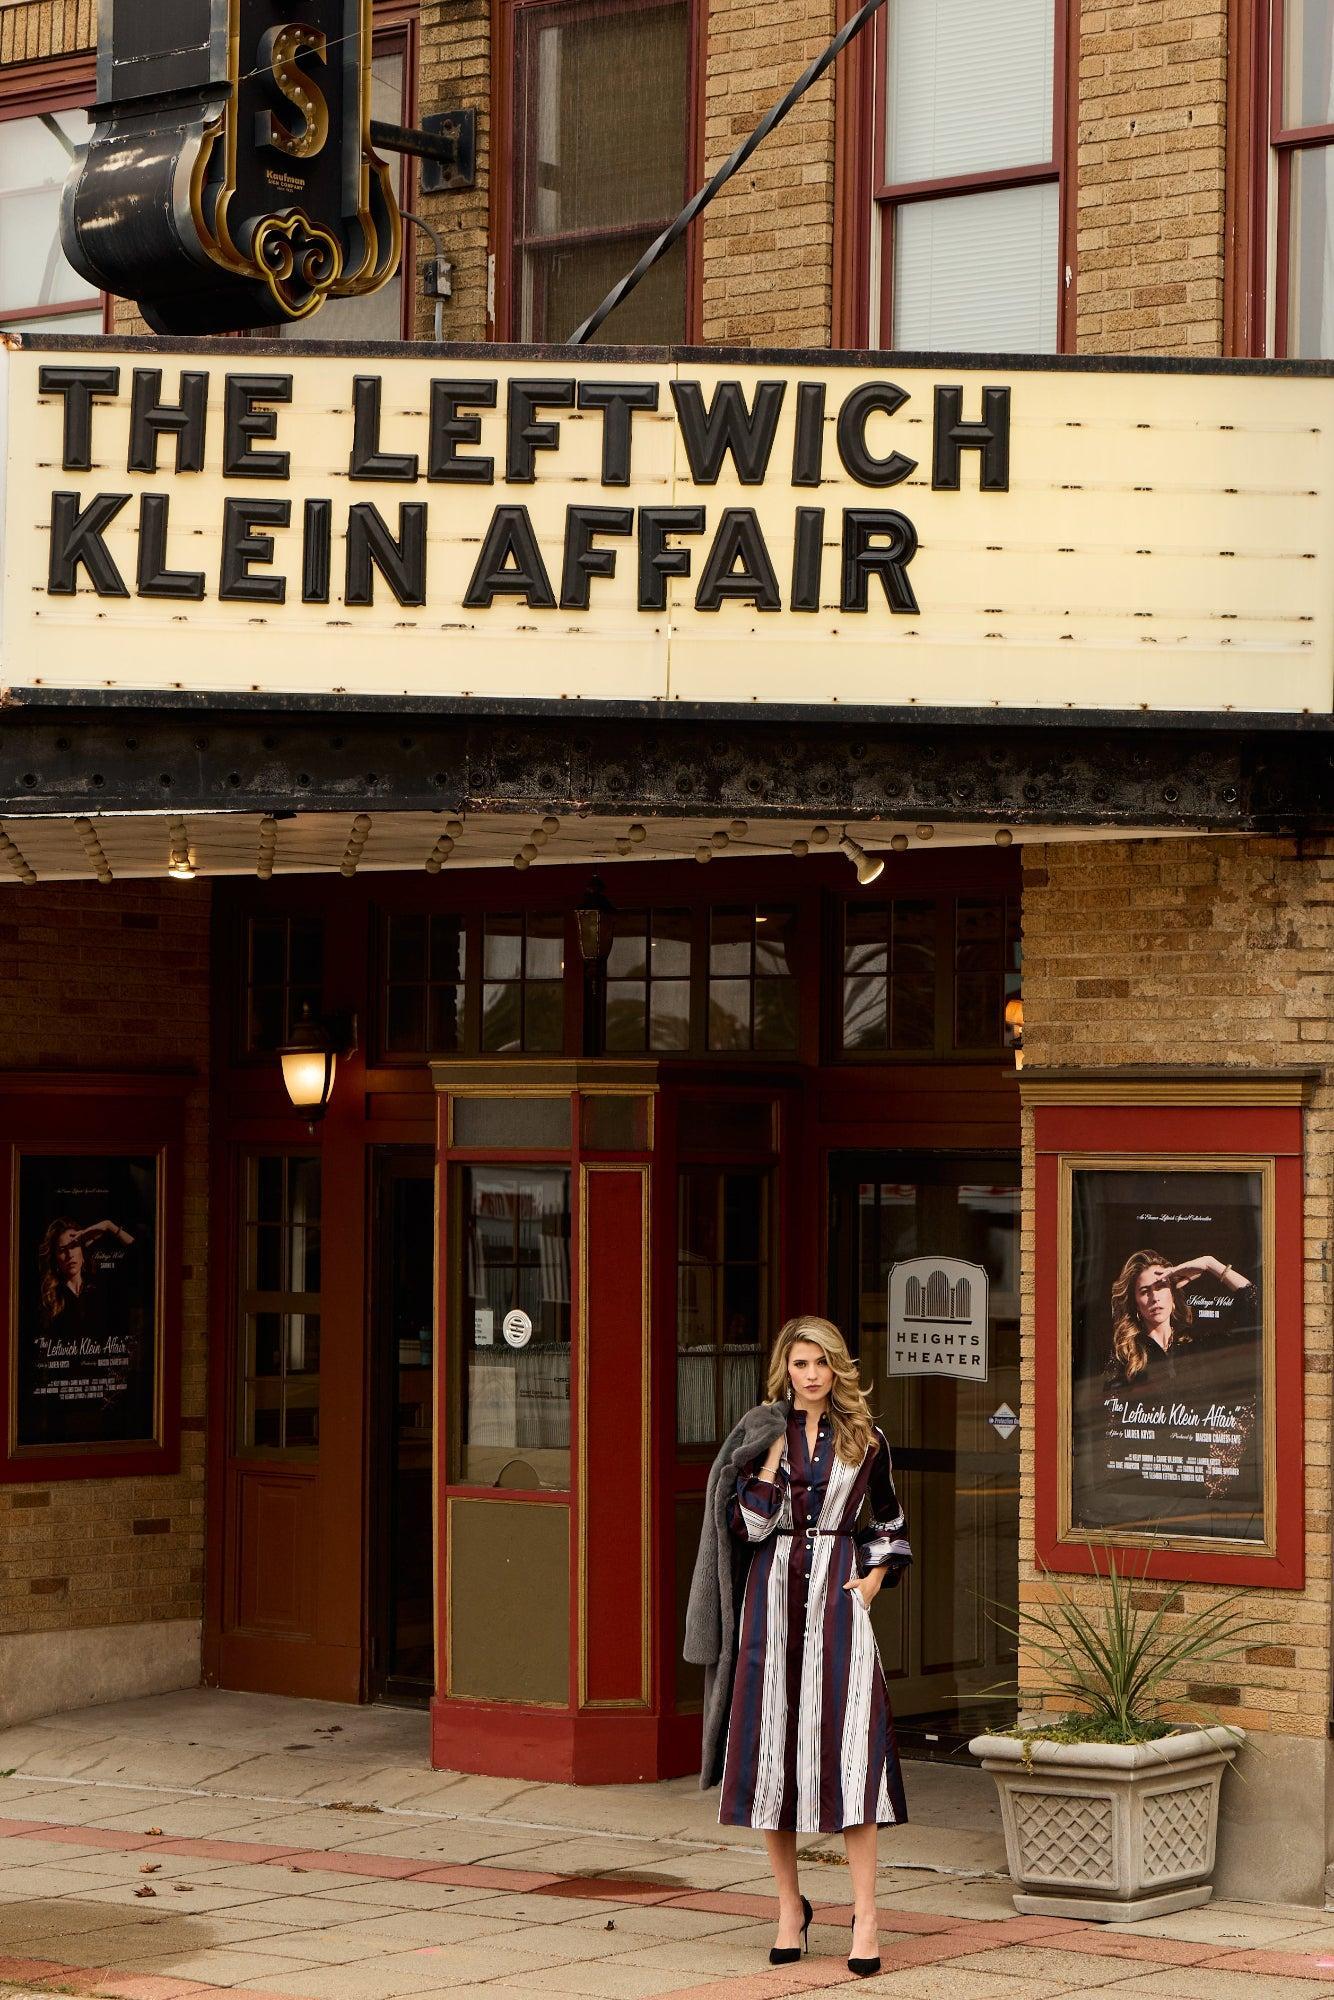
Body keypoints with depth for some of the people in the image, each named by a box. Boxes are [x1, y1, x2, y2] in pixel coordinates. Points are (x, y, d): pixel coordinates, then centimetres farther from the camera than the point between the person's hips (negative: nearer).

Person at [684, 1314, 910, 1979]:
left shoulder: (864, 1440, 8)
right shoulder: (761, 1434, 6)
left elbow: (889, 1524, 20)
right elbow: (745, 1528, -3)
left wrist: (874, 1577, 6)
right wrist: (772, 1458, -9)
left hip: (838, 1599, -1)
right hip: (774, 1599, 1)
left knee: (849, 1751, -11)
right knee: (773, 1748, 1)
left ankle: (865, 1915, -10)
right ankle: (790, 1906, 14)